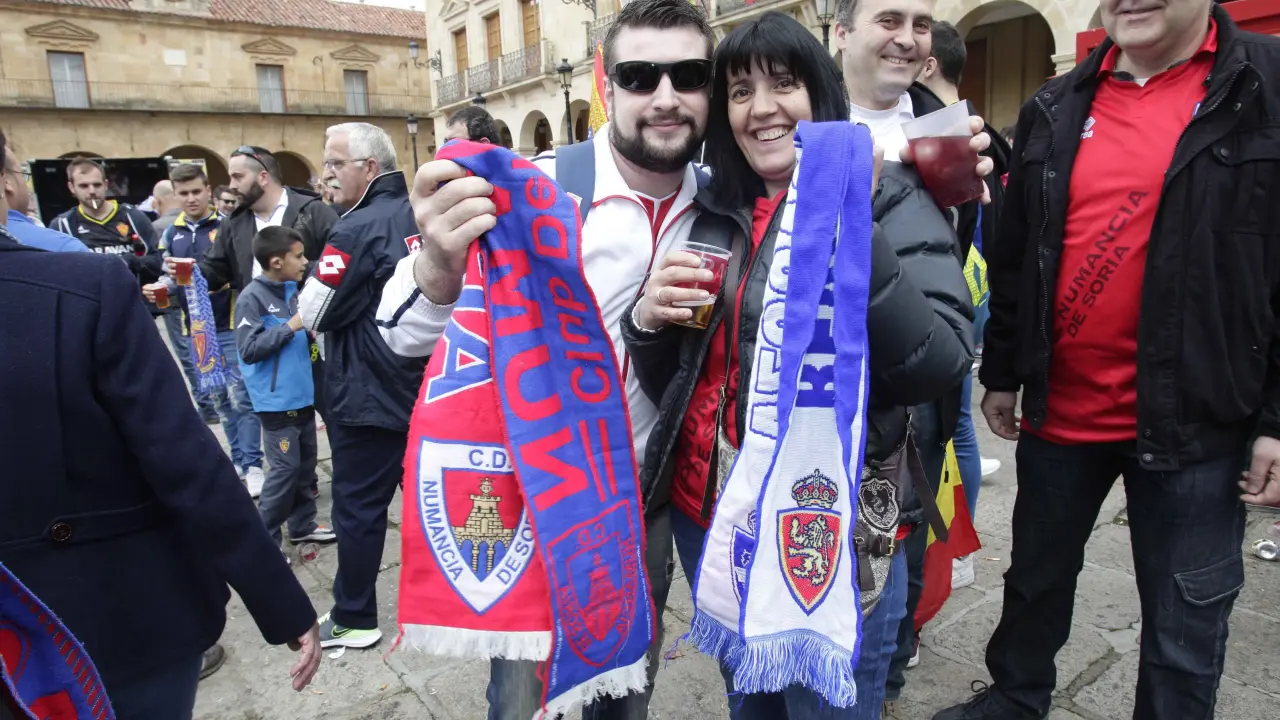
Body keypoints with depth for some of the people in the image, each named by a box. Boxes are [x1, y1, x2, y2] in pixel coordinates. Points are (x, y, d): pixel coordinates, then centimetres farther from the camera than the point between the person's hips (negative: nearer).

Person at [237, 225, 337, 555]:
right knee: (285, 467, -3)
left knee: (306, 463, 15)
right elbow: (248, 349, -18)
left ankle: (302, 524, 30)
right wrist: (290, 327, -19)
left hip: (302, 394, 8)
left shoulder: (292, 291, 8)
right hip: (276, 400, -7)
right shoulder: (252, 297, -13)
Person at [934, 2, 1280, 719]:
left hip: (1191, 419, -3)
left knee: (1185, 620, 11)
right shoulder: (1054, 109, 5)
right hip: (1057, 410, 4)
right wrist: (1002, 374, 9)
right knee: (1037, 576, 21)